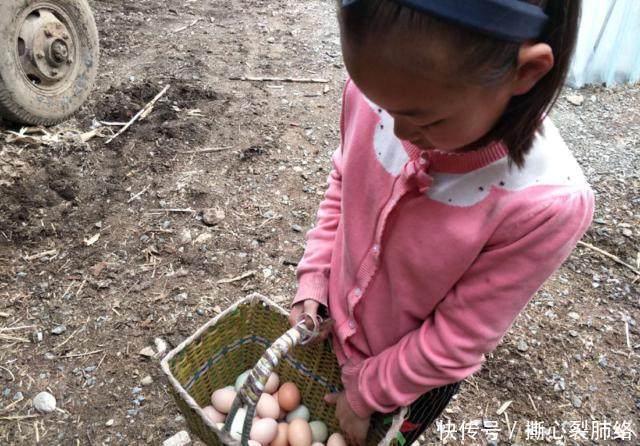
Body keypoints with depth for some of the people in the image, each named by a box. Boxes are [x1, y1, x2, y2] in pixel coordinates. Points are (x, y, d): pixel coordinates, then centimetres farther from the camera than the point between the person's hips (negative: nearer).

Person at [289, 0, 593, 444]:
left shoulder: (548, 204, -36)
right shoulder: (374, 91, -24)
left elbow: (454, 342, -24)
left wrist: (365, 396, -12)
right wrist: (315, 278, -9)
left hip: (416, 381, -3)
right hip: (336, 328, 4)